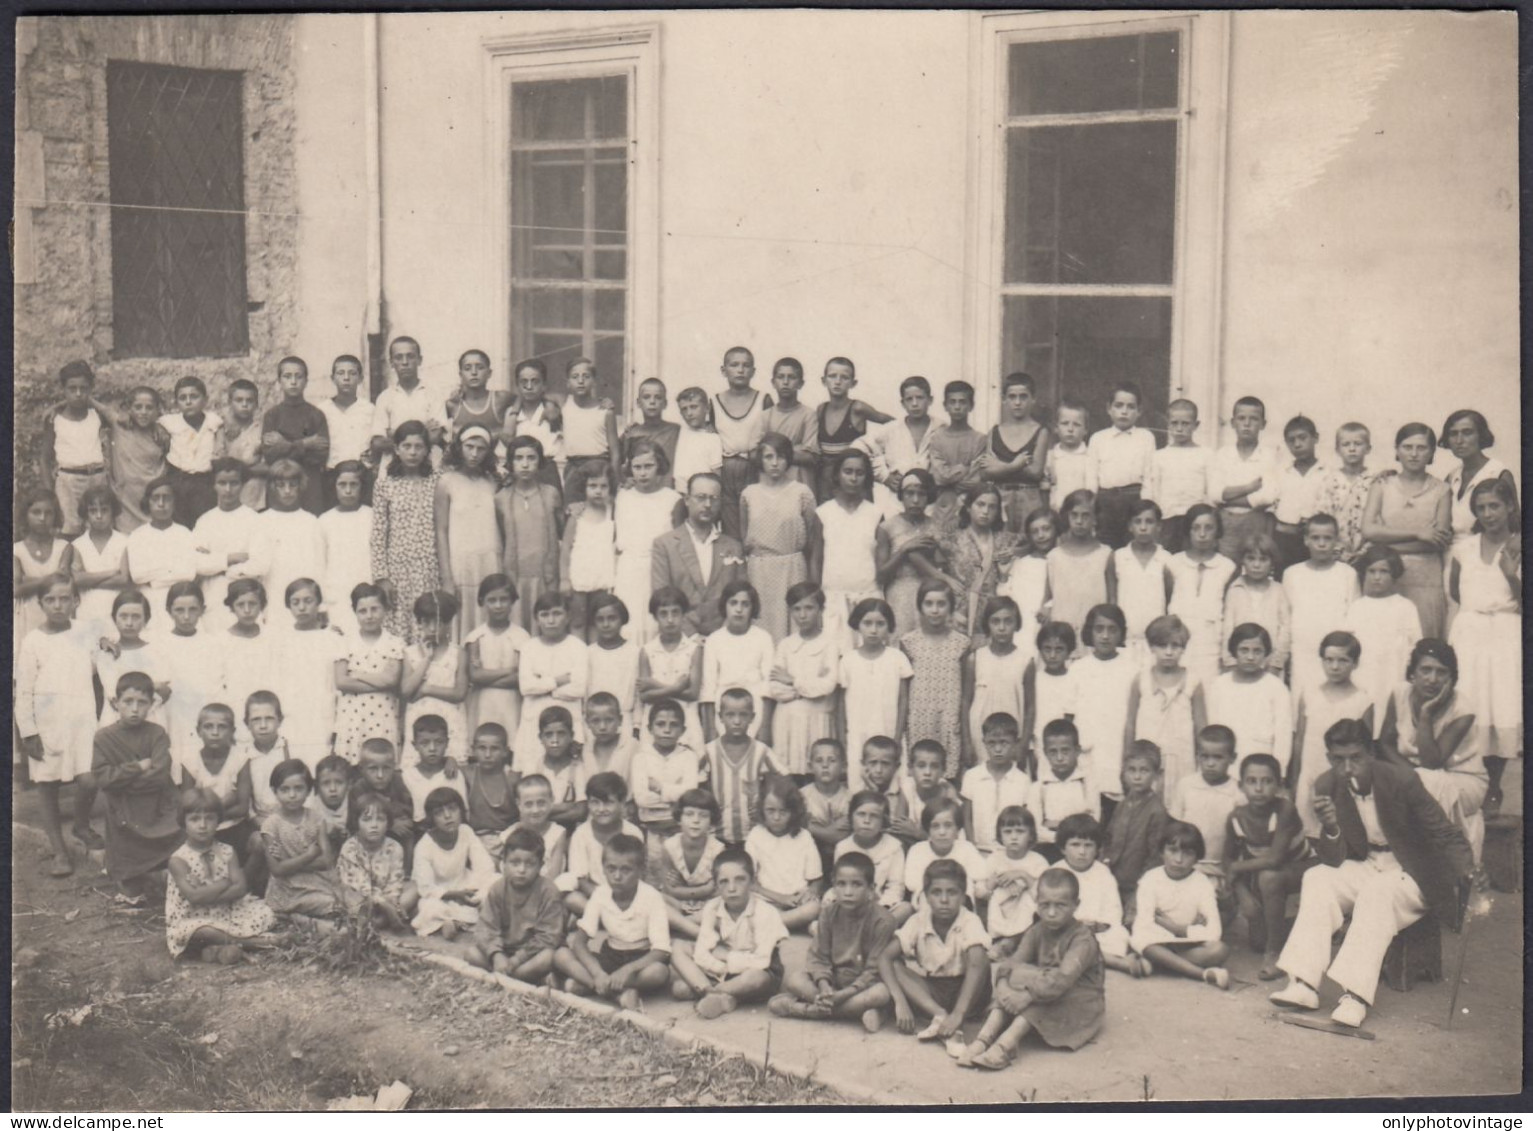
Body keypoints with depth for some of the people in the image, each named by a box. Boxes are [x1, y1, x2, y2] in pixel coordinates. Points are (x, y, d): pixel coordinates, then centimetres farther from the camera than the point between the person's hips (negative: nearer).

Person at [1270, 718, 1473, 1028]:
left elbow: (1447, 837, -10)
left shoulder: (1402, 781, -20)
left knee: (1377, 890, -33)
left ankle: (1355, 995, -37)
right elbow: (1334, 861, -8)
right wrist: (1330, 827, -28)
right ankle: (1304, 984, -28)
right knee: (1316, 878, -20)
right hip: (1365, 867, 4)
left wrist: (1467, 874, -25)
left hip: (1411, 875, -4)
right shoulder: (1327, 787, -9)